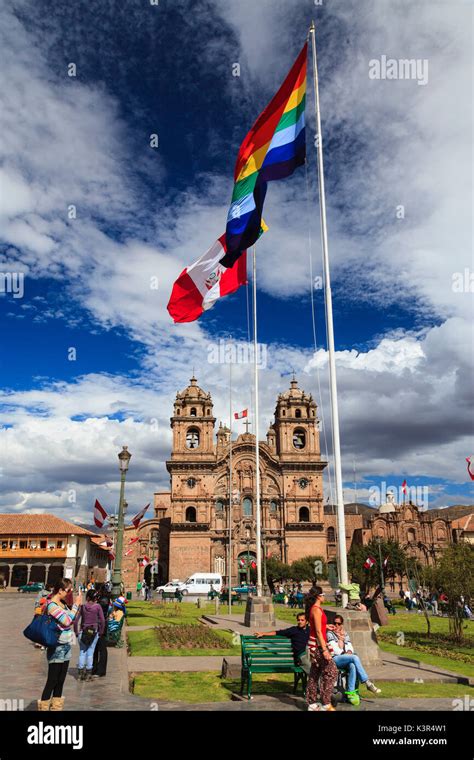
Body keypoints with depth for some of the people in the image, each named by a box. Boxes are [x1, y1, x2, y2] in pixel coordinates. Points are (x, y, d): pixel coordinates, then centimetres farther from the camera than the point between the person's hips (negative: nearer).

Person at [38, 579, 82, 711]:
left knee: (60, 680, 15)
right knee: (52, 681, 0)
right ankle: (44, 707, 11)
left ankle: (56, 706, 25)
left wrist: (77, 605, 4)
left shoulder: (62, 604, 7)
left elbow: (71, 621, 16)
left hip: (66, 647, 8)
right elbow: (67, 621, -24)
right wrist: (76, 604, -17)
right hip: (57, 648, -8)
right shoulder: (52, 605, -18)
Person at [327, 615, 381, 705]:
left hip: (346, 659, 5)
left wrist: (349, 652, -7)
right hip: (335, 659, -5)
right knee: (355, 658, -32)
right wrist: (346, 654, -5)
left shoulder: (345, 634, 22)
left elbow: (350, 647, 13)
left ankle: (350, 693, -38)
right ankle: (368, 683, -29)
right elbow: (335, 650, -4)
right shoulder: (330, 633, 4)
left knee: (352, 666, -34)